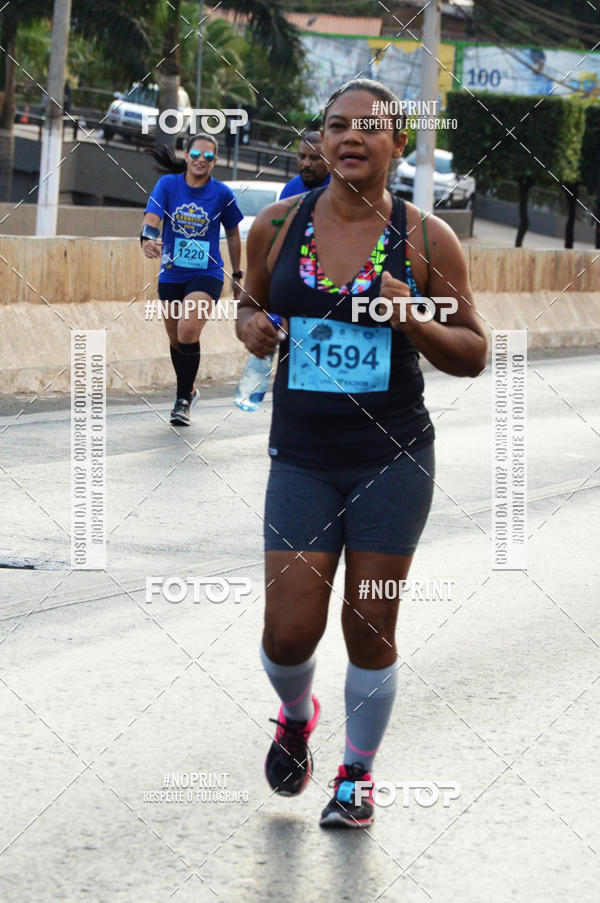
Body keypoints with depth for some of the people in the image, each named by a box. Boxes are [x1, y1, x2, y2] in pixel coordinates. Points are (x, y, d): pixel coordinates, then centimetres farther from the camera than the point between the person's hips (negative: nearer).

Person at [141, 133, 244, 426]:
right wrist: (147, 239, -40)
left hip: (206, 274, -3)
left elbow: (232, 234, 9)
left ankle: (183, 400, -10)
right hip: (171, 274, 3)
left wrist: (237, 275, 15)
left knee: (188, 331, -22)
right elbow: (152, 217, -18)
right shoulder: (168, 184, -4)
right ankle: (188, 391, 38)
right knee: (176, 339, 13)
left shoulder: (222, 194, -4)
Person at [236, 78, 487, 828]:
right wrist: (250, 326, -8)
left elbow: (473, 355, -1)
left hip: (393, 462, -1)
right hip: (302, 460, 1)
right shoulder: (278, 226, -1)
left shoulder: (426, 240, -6)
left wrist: (414, 324, -20)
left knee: (369, 630, 4)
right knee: (288, 634, -3)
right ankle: (296, 716, 33)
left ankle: (357, 773, 28)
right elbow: (251, 302, 16)